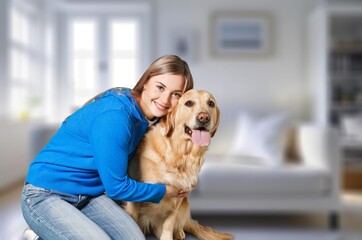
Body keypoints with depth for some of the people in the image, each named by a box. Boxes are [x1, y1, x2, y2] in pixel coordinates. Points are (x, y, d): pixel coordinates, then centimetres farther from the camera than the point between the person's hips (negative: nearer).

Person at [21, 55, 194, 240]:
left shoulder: (146, 118, -1)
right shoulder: (114, 116, -27)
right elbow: (116, 187, -20)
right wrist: (166, 191, -7)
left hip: (90, 194, 8)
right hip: (45, 195, -8)